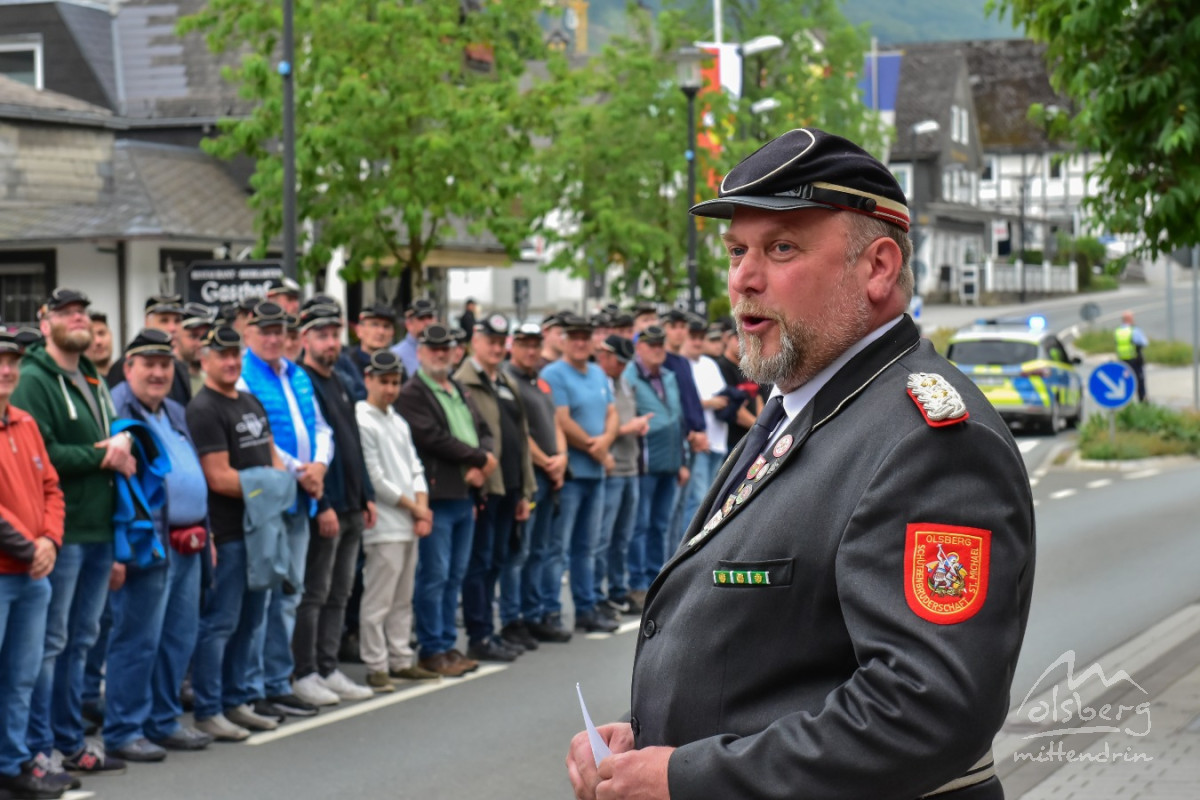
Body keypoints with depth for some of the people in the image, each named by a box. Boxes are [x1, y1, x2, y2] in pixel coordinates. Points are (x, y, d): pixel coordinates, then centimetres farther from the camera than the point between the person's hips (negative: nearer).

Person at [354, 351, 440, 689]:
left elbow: (415, 467, 17)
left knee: (402, 599, 13)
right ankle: (376, 667, -2)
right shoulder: (361, 422, -10)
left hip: (410, 524, 8)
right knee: (378, 601, -6)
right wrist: (413, 507, -7)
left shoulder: (398, 422, 17)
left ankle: (401, 660, 20)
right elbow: (375, 479, -13)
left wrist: (422, 508, 0)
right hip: (384, 525, -8)